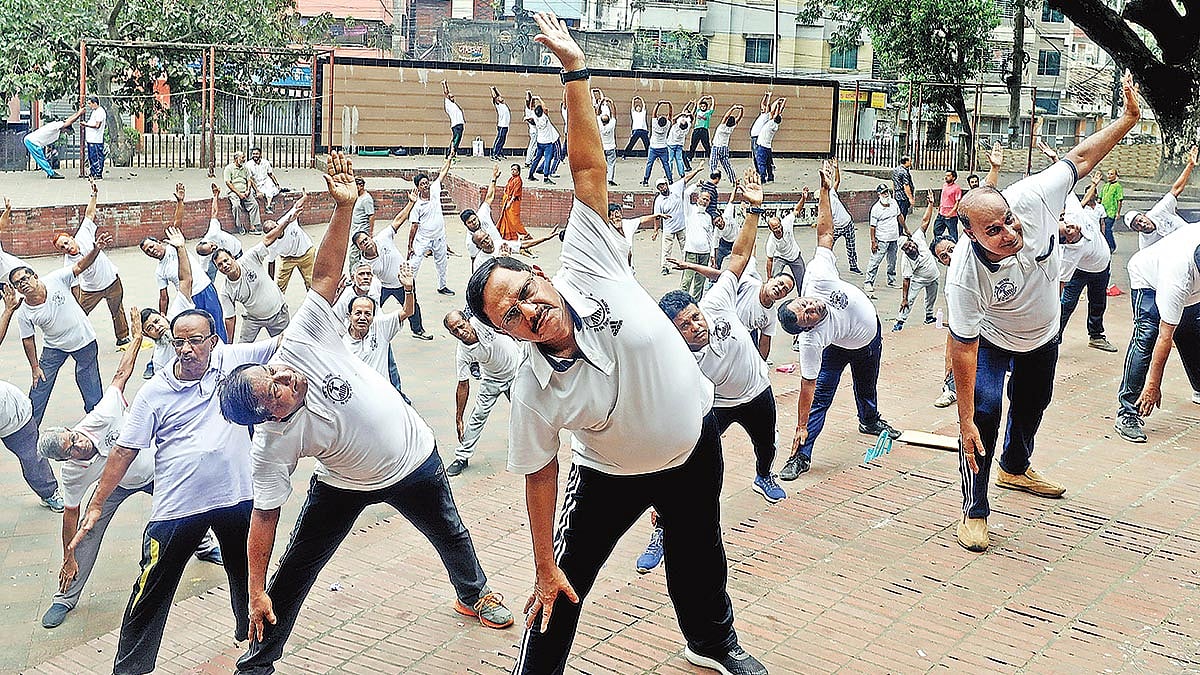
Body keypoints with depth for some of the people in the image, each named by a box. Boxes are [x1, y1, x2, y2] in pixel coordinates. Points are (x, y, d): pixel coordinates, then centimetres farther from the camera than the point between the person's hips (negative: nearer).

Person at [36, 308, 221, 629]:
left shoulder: (101, 417, -37)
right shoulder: (72, 473, -31)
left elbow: (122, 374, -26)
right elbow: (71, 515, -22)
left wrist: (137, 336, -25)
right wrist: (68, 560, -18)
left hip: (156, 468, 2)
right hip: (119, 485, -1)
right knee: (90, 532, -10)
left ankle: (205, 547, 47)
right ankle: (66, 598, 7)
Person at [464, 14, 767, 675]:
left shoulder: (589, 270, -26)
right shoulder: (534, 392, -27)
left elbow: (588, 169, -28)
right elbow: (539, 475, -15)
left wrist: (574, 70, -34)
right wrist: (543, 566, -8)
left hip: (697, 445, 3)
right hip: (612, 478, -2)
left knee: (699, 559, 25)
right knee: (560, 593, 1)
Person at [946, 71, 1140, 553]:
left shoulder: (1032, 198, -35)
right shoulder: (965, 274, -42)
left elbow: (1081, 158, -17)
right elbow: (962, 347, -36)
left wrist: (1130, 117, -19)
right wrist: (965, 420, -33)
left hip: (1044, 336, 5)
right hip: (992, 341, -5)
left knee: (1032, 405, 25)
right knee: (984, 410, -22)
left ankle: (1015, 469, 54)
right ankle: (974, 510, -5)